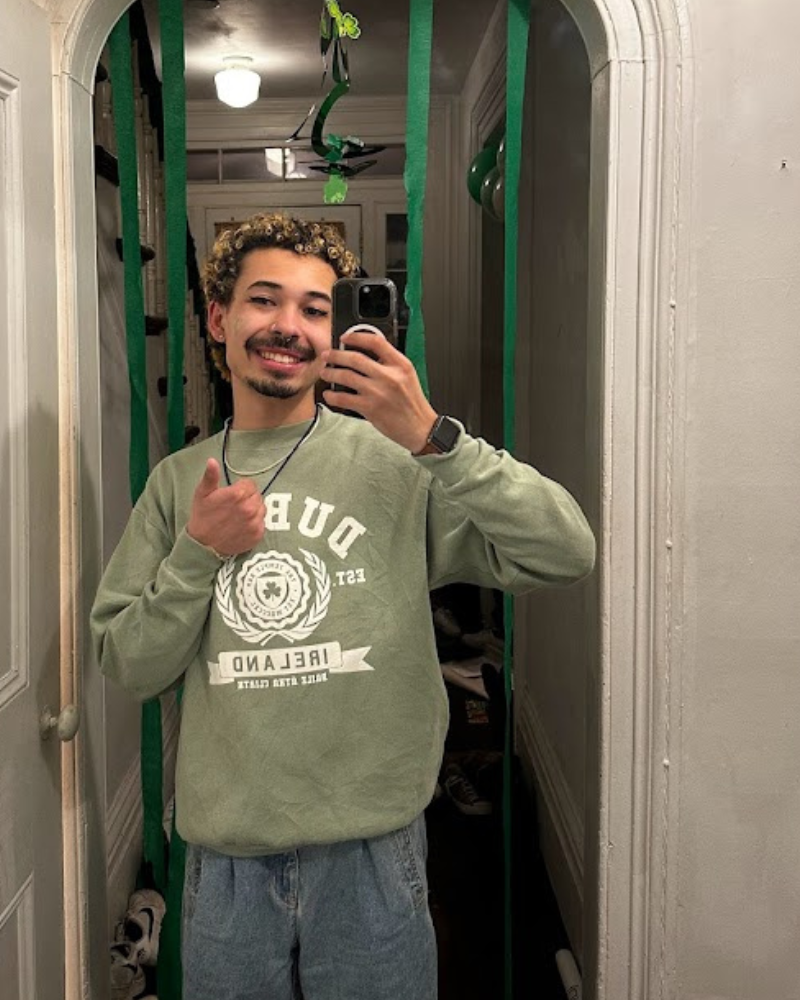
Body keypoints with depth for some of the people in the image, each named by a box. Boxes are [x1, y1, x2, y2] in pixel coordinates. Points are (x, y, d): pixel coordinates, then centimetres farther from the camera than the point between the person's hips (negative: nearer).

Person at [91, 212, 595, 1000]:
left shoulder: (397, 461, -9)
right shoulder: (178, 480, 3)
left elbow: (565, 556, -17)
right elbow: (128, 667, 2)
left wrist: (432, 438, -26)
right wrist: (198, 553, -13)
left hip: (370, 850, -2)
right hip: (224, 854, 3)